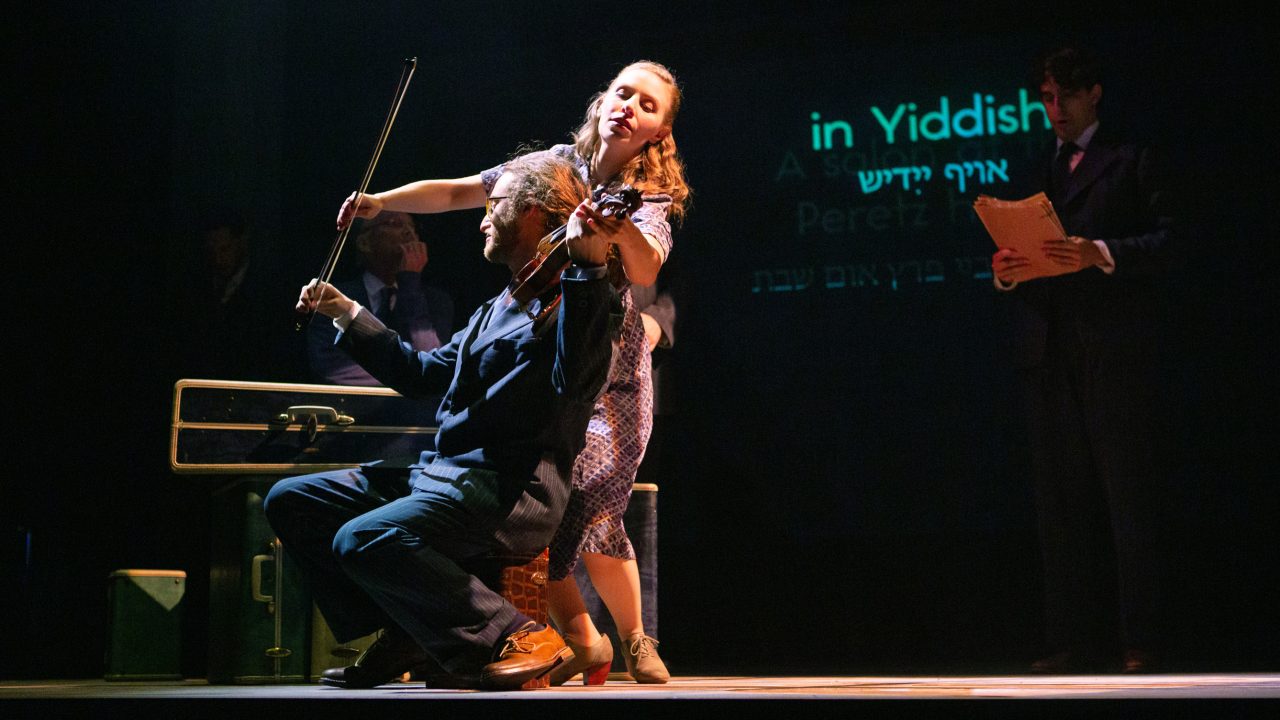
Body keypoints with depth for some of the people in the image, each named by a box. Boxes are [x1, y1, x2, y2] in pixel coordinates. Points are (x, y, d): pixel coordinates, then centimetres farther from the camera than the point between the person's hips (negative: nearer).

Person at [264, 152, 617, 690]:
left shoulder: (573, 298, -7)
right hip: (438, 472, 10)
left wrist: (587, 266, -31)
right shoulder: (500, 306, 23)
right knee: (290, 500, 8)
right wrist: (347, 314, 31)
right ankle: (402, 637, 3)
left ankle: (515, 636, -18)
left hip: (511, 489, -10)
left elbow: (572, 379, -28)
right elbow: (423, 374, 30)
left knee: (363, 540, -32)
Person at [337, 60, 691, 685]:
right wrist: (382, 201, -8)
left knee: (587, 509, -17)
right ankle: (582, 643, 11)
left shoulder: (649, 198, -9)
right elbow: (457, 193, 5)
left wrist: (623, 232, -52)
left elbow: (647, 270, -30)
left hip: (606, 381, -3)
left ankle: (634, 640, 10)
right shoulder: (557, 164, 1)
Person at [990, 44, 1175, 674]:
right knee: (1062, 503, 4)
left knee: (1128, 498, -5)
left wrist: (1103, 255, -20)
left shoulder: (1132, 161, 6)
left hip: (1116, 346, -6)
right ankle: (1077, 641, 8)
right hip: (1049, 354, 6)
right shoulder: (1038, 174, 23)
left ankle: (1138, 642, -3)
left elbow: (1166, 243, -5)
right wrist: (1008, 272, -3)